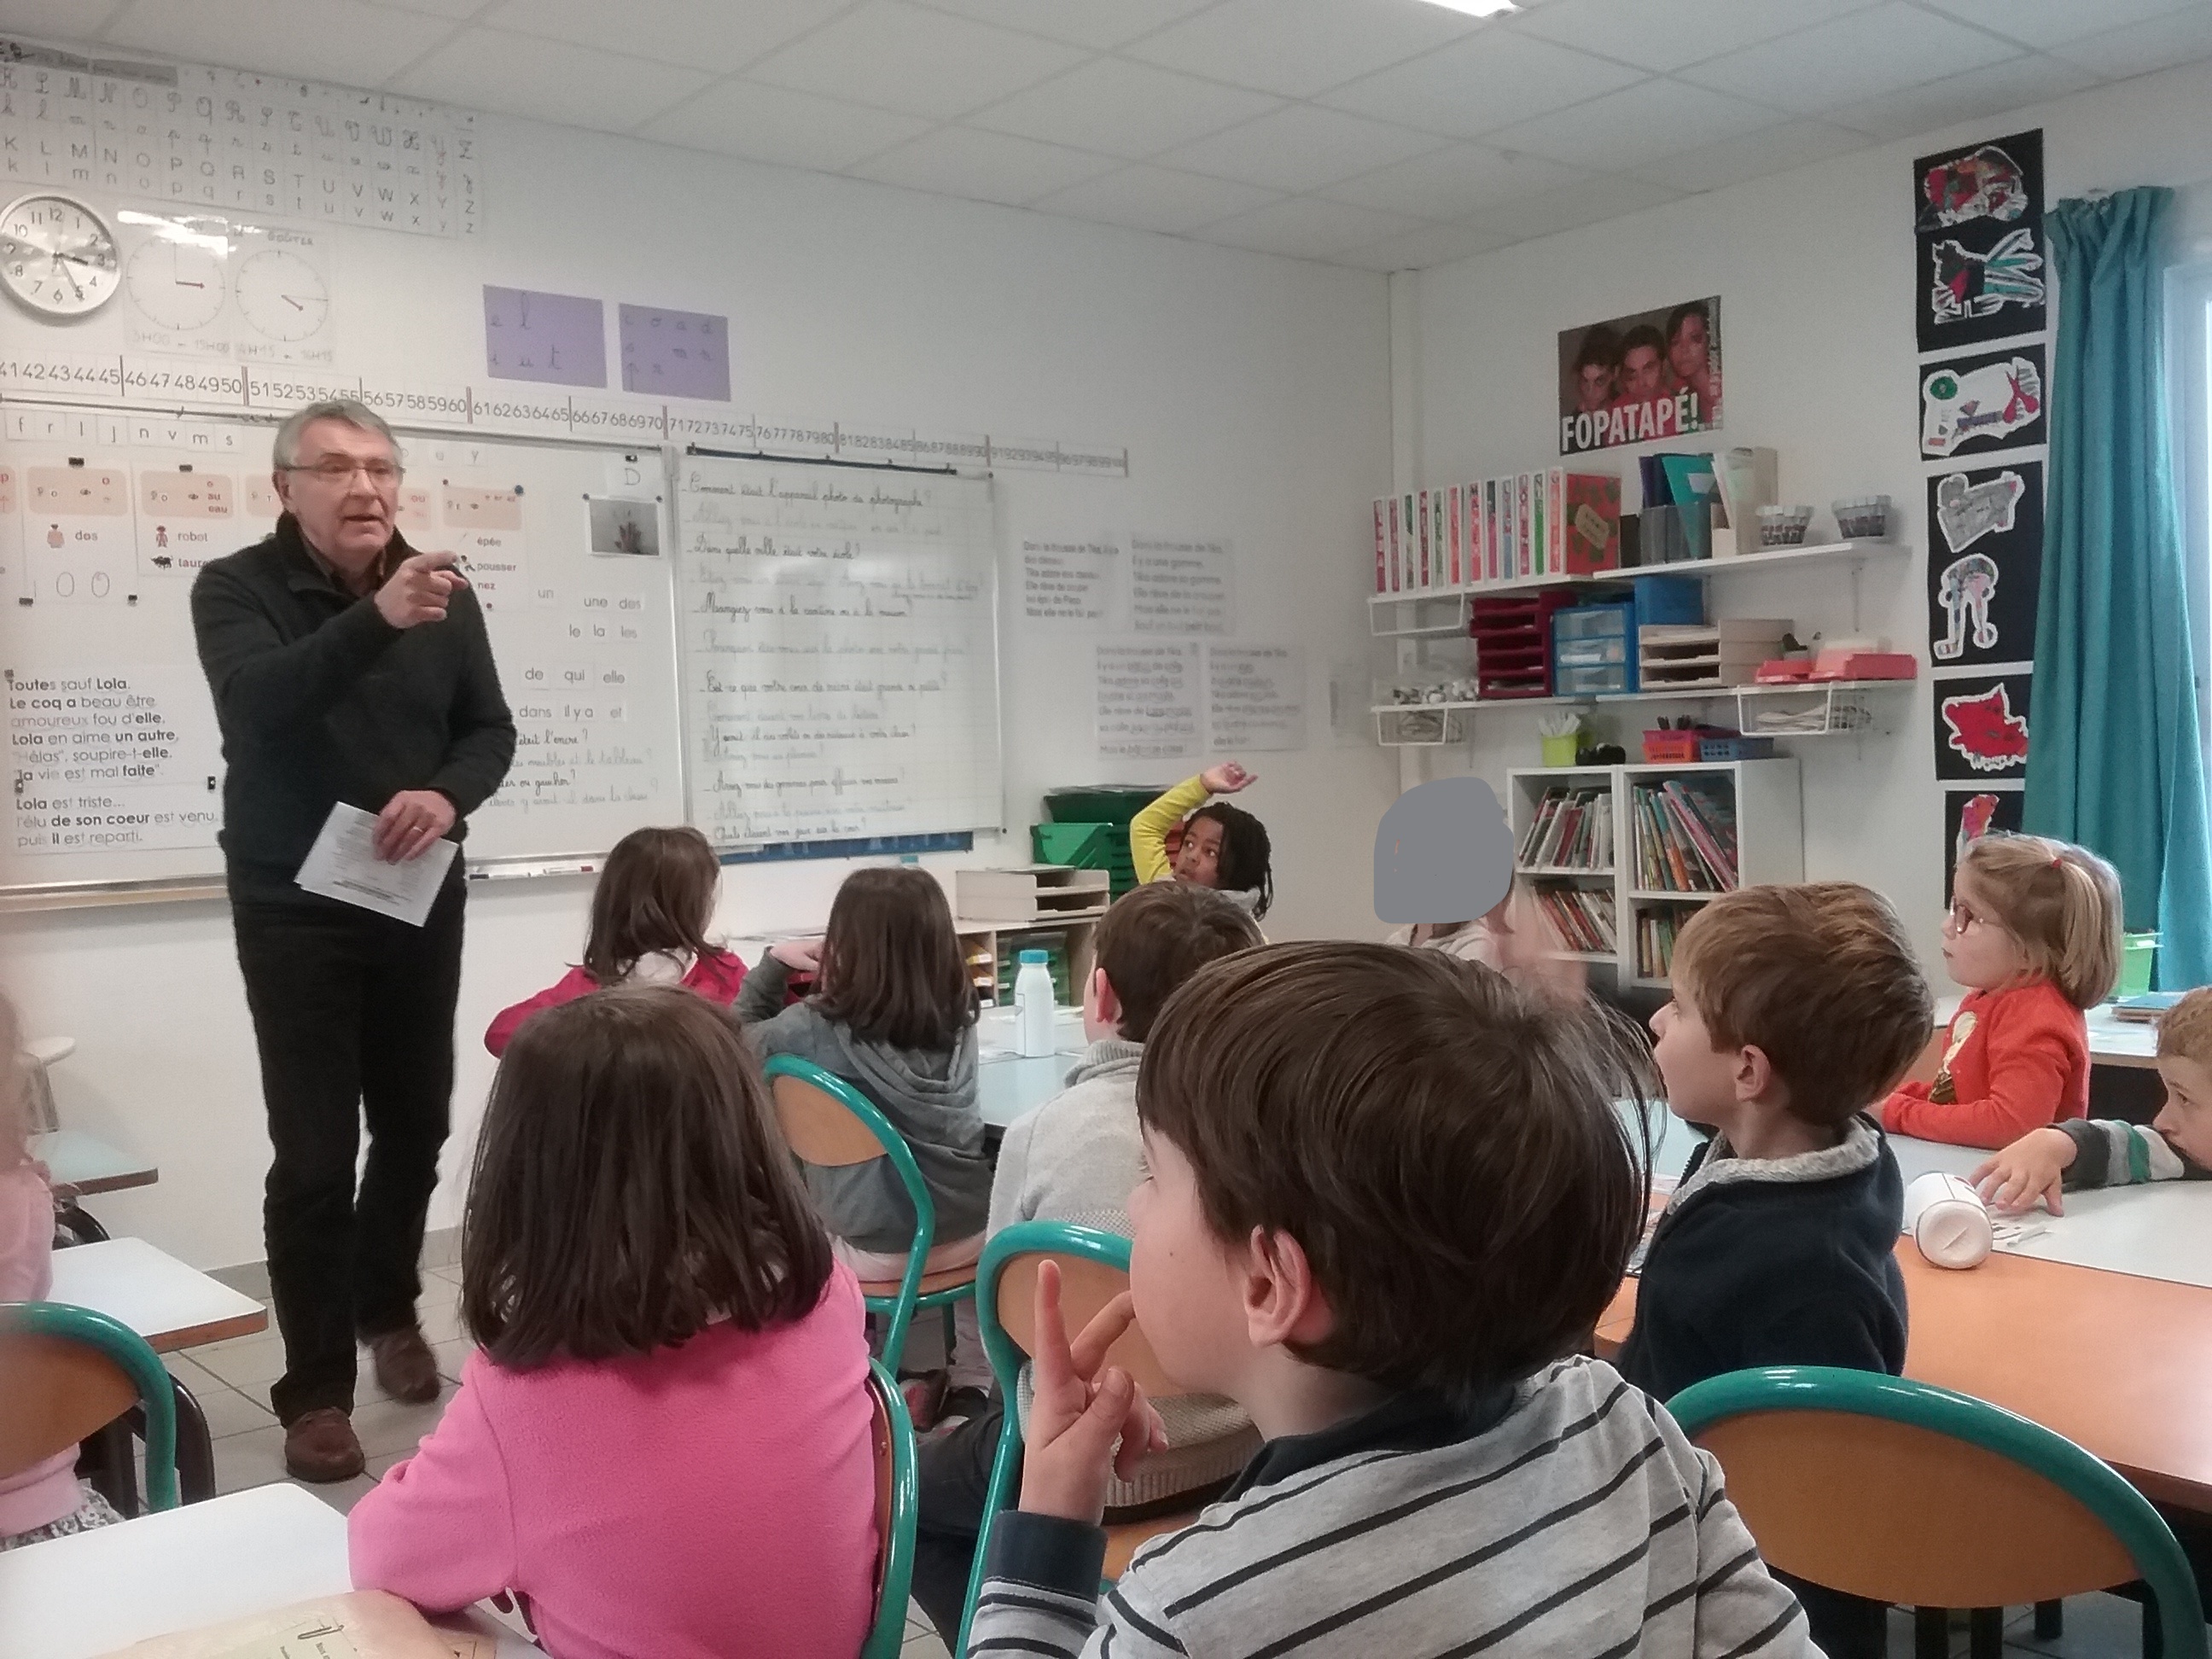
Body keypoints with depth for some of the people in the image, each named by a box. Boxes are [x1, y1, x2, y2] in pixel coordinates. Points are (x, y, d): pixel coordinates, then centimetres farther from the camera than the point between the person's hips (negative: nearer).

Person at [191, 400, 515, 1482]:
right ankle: (315, 1388, 9)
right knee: (314, 1151, -4)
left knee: (417, 1123, 11)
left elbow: (490, 730, 3)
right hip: (295, 910, -3)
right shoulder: (235, 588, -9)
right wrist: (377, 618, -43)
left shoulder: (445, 594, 1)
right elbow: (256, 705, -28)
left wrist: (446, 796, -19)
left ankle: (387, 1307, 36)